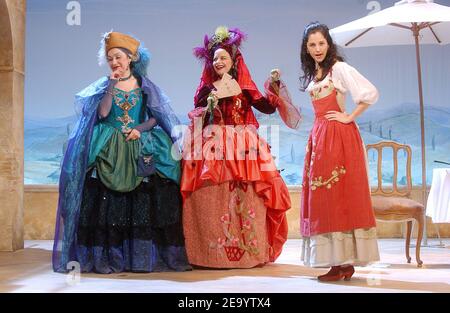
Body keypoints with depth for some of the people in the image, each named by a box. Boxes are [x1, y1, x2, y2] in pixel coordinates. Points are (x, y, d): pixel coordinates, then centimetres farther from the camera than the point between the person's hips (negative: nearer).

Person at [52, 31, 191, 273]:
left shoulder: (144, 85, 9)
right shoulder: (103, 85, 8)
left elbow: (155, 117, 6)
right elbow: (102, 113, -8)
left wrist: (140, 129, -10)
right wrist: (112, 86, -9)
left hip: (140, 150, 0)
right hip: (110, 151, 0)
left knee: (144, 202, -10)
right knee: (108, 203, -12)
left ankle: (145, 255, -4)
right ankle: (108, 257, -9)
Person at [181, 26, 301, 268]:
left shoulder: (245, 86, 13)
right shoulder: (207, 88, 10)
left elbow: (268, 108, 5)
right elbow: (197, 119, 4)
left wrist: (274, 87, -5)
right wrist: (210, 106, -13)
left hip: (244, 148, 1)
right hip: (214, 148, -1)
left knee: (247, 197, -5)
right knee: (214, 198, -8)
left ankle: (252, 249, 2)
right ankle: (216, 252, -2)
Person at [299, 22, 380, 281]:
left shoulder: (339, 68, -7)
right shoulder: (314, 73, 17)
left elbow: (370, 93, -16)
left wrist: (349, 117, -11)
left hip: (339, 136, -8)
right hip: (319, 137, 8)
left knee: (339, 196, -9)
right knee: (322, 197, 5)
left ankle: (345, 262, -5)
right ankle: (340, 262, 9)